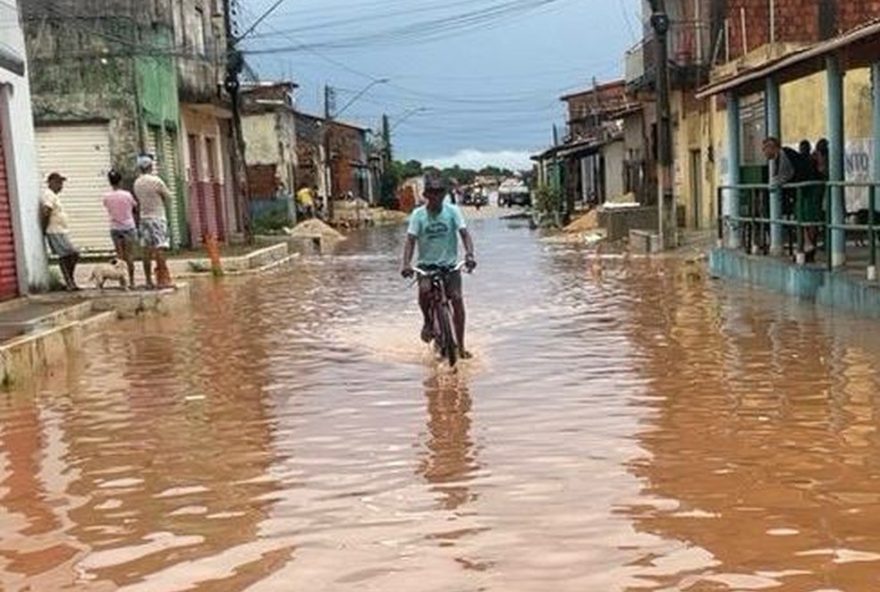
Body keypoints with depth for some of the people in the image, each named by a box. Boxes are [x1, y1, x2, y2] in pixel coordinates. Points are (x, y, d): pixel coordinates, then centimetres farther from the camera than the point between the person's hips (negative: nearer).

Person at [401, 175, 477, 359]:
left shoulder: (452, 211, -4)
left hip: (450, 264, 1)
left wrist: (469, 254, -30)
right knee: (424, 289, -29)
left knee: (457, 298, -14)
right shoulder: (418, 214, -4)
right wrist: (406, 263, -27)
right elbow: (411, 240, -11)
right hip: (426, 264, 0)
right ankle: (427, 321, 3)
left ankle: (461, 346, -1)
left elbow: (464, 234, -12)